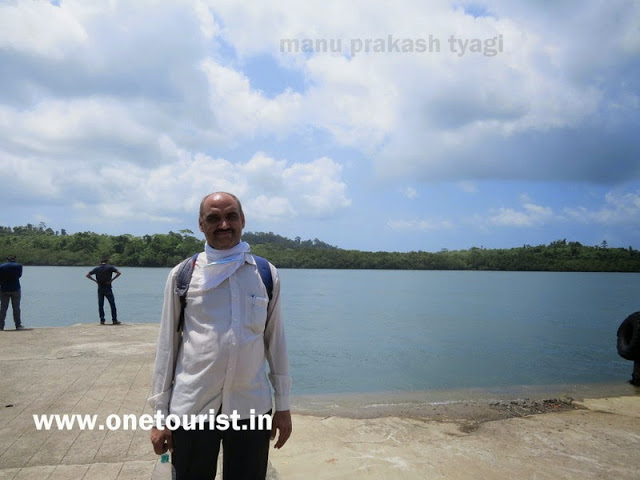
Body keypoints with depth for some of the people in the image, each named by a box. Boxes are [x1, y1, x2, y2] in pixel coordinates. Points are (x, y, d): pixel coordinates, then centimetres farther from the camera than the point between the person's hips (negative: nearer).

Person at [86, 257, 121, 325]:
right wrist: (112, 279, -9)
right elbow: (119, 273, -16)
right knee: (112, 304, 2)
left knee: (100, 305, 8)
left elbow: (87, 275, 8)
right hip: (107, 288, -3)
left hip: (100, 288, 3)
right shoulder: (110, 267, -5)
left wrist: (95, 280, 5)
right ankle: (114, 320, 1)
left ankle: (102, 320, 6)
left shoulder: (97, 268, 6)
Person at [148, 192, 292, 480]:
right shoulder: (182, 275, -2)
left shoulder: (266, 274, 1)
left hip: (252, 405, 1)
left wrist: (283, 405, 6)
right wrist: (160, 414, 2)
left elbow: (275, 340, 4)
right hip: (191, 406, 0)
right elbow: (167, 345, 1)